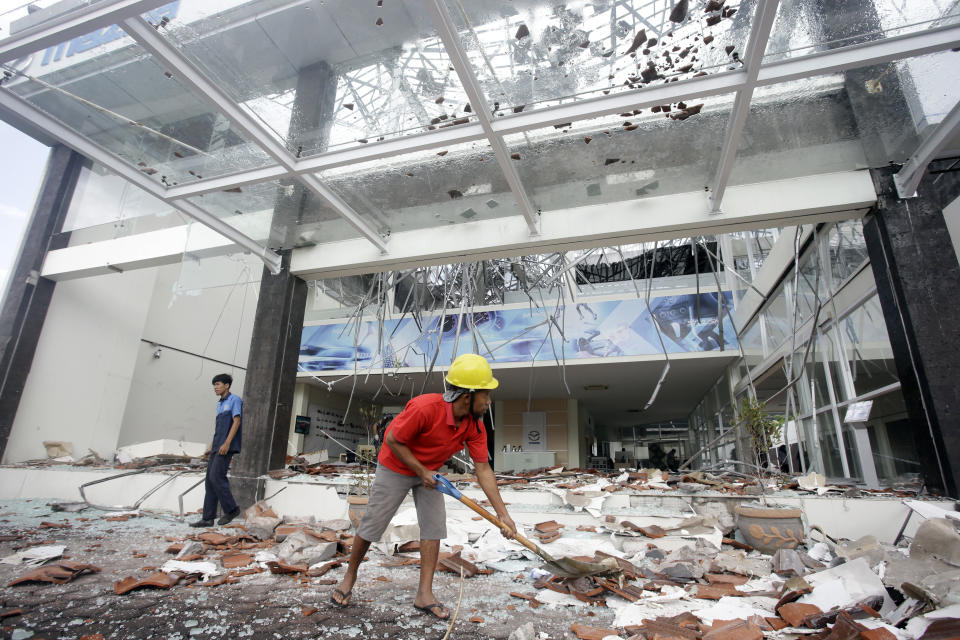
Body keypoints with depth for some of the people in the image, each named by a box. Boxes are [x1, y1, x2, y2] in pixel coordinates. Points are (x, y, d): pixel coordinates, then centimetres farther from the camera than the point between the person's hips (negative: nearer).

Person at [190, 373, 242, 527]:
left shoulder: (235, 399, -4)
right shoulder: (220, 404, 22)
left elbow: (236, 421, -14)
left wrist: (227, 443, -21)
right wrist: (211, 448, 20)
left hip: (227, 446, -9)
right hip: (217, 448, 9)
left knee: (216, 477, -13)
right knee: (210, 479, 5)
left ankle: (231, 509, 0)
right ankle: (207, 518, 8)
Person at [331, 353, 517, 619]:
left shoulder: (475, 426, -18)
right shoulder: (425, 408, -38)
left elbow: (483, 470, -13)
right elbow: (393, 440, -25)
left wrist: (503, 515, -15)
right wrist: (421, 472, -22)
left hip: (429, 472, 5)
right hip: (395, 468, -5)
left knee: (434, 525, -1)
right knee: (372, 524, 6)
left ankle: (424, 594, 13)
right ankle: (350, 575, 32)